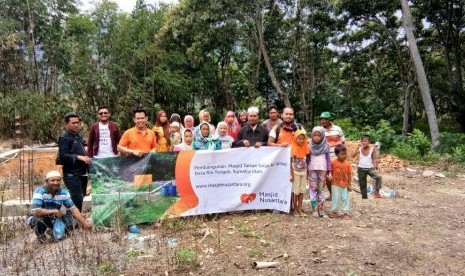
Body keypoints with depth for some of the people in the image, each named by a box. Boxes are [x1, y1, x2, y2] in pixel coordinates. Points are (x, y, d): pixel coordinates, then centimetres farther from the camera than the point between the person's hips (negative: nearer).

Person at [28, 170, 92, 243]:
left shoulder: (63, 193, -10)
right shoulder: (40, 192, -25)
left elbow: (73, 209, -11)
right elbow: (34, 211, -36)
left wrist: (84, 222, -22)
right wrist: (55, 211, -28)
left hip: (54, 219, 5)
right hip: (38, 218, -4)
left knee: (73, 223, -16)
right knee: (42, 217, -38)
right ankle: (40, 234, -2)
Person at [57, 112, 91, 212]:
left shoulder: (78, 136, 18)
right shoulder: (64, 138, -8)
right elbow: (63, 156, -18)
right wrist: (79, 157, -26)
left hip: (82, 174, 9)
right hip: (72, 175, -8)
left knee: (80, 199, 13)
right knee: (77, 199, -12)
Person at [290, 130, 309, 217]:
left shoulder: (305, 148, 3)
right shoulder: (293, 148, -11)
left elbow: (306, 160, 8)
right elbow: (290, 162, -10)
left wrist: (307, 172, 8)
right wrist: (291, 174, -13)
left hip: (303, 172, 5)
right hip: (296, 172, -5)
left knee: (302, 190, 7)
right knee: (296, 191, 2)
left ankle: (300, 209, 15)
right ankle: (295, 209, 13)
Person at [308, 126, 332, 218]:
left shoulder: (325, 146, 0)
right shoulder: (310, 146, 0)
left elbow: (328, 159, 2)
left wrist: (329, 171, -3)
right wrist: (306, 171, 1)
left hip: (322, 170, 0)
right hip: (312, 170, 0)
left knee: (320, 189, 6)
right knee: (313, 189, -2)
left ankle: (321, 209, 12)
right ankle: (315, 209, 2)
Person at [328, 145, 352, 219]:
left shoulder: (347, 163, -6)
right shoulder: (333, 162, -12)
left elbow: (349, 174, -2)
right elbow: (332, 172, 0)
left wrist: (349, 185, -3)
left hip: (345, 185, 2)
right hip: (336, 184, -2)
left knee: (345, 198, 8)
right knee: (335, 198, 7)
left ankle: (346, 212, 18)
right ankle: (333, 211, 21)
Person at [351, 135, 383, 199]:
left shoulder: (372, 149, -7)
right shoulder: (360, 149, -2)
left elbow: (375, 159, -9)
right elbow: (353, 156, -10)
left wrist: (375, 168, -20)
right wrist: (358, 148, -18)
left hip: (370, 168, -2)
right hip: (361, 169, 2)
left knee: (378, 177, -27)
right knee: (362, 185, 9)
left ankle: (376, 193, -17)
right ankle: (364, 197, 24)